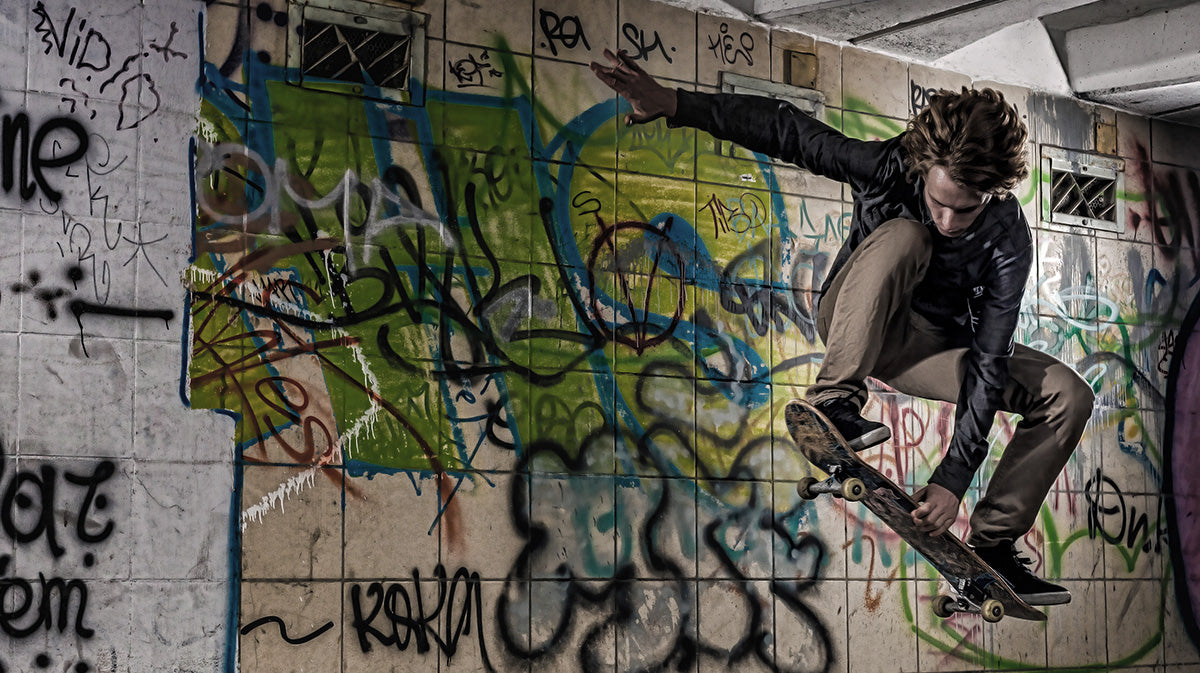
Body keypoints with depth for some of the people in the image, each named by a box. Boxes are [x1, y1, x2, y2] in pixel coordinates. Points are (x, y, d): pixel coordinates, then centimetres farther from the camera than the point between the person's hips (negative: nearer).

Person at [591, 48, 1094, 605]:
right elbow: (787, 129, -19)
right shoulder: (886, 167, -26)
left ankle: (993, 547, -8)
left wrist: (953, 480, -34)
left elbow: (988, 363, -27)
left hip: (936, 349, 2)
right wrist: (674, 104, -27)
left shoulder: (1009, 242, -25)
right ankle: (834, 405, -36)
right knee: (903, 236, -35)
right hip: (856, 327, -2)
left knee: (1069, 396, -14)